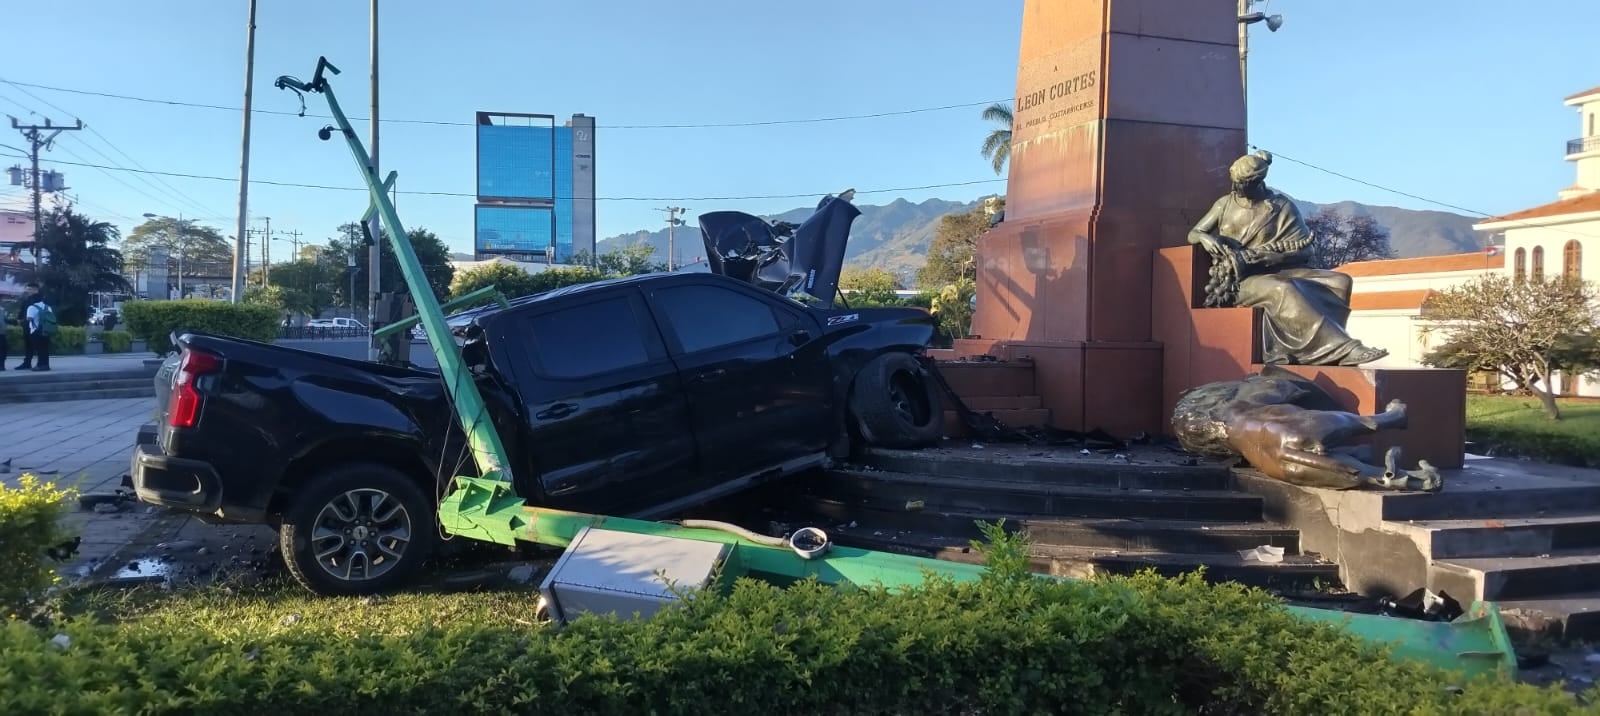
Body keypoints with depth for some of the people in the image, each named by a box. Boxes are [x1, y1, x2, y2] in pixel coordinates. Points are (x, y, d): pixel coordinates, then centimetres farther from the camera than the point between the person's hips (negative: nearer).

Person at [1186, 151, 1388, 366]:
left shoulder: (1283, 207, 6)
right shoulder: (1225, 204, 10)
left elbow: (1302, 250, -2)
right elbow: (1193, 234, 14)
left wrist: (1255, 256, -16)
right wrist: (1205, 238, -12)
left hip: (1276, 272, 3)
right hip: (1239, 280, -3)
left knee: (1338, 282, -17)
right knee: (1283, 290, -35)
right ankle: (1341, 348, -38)